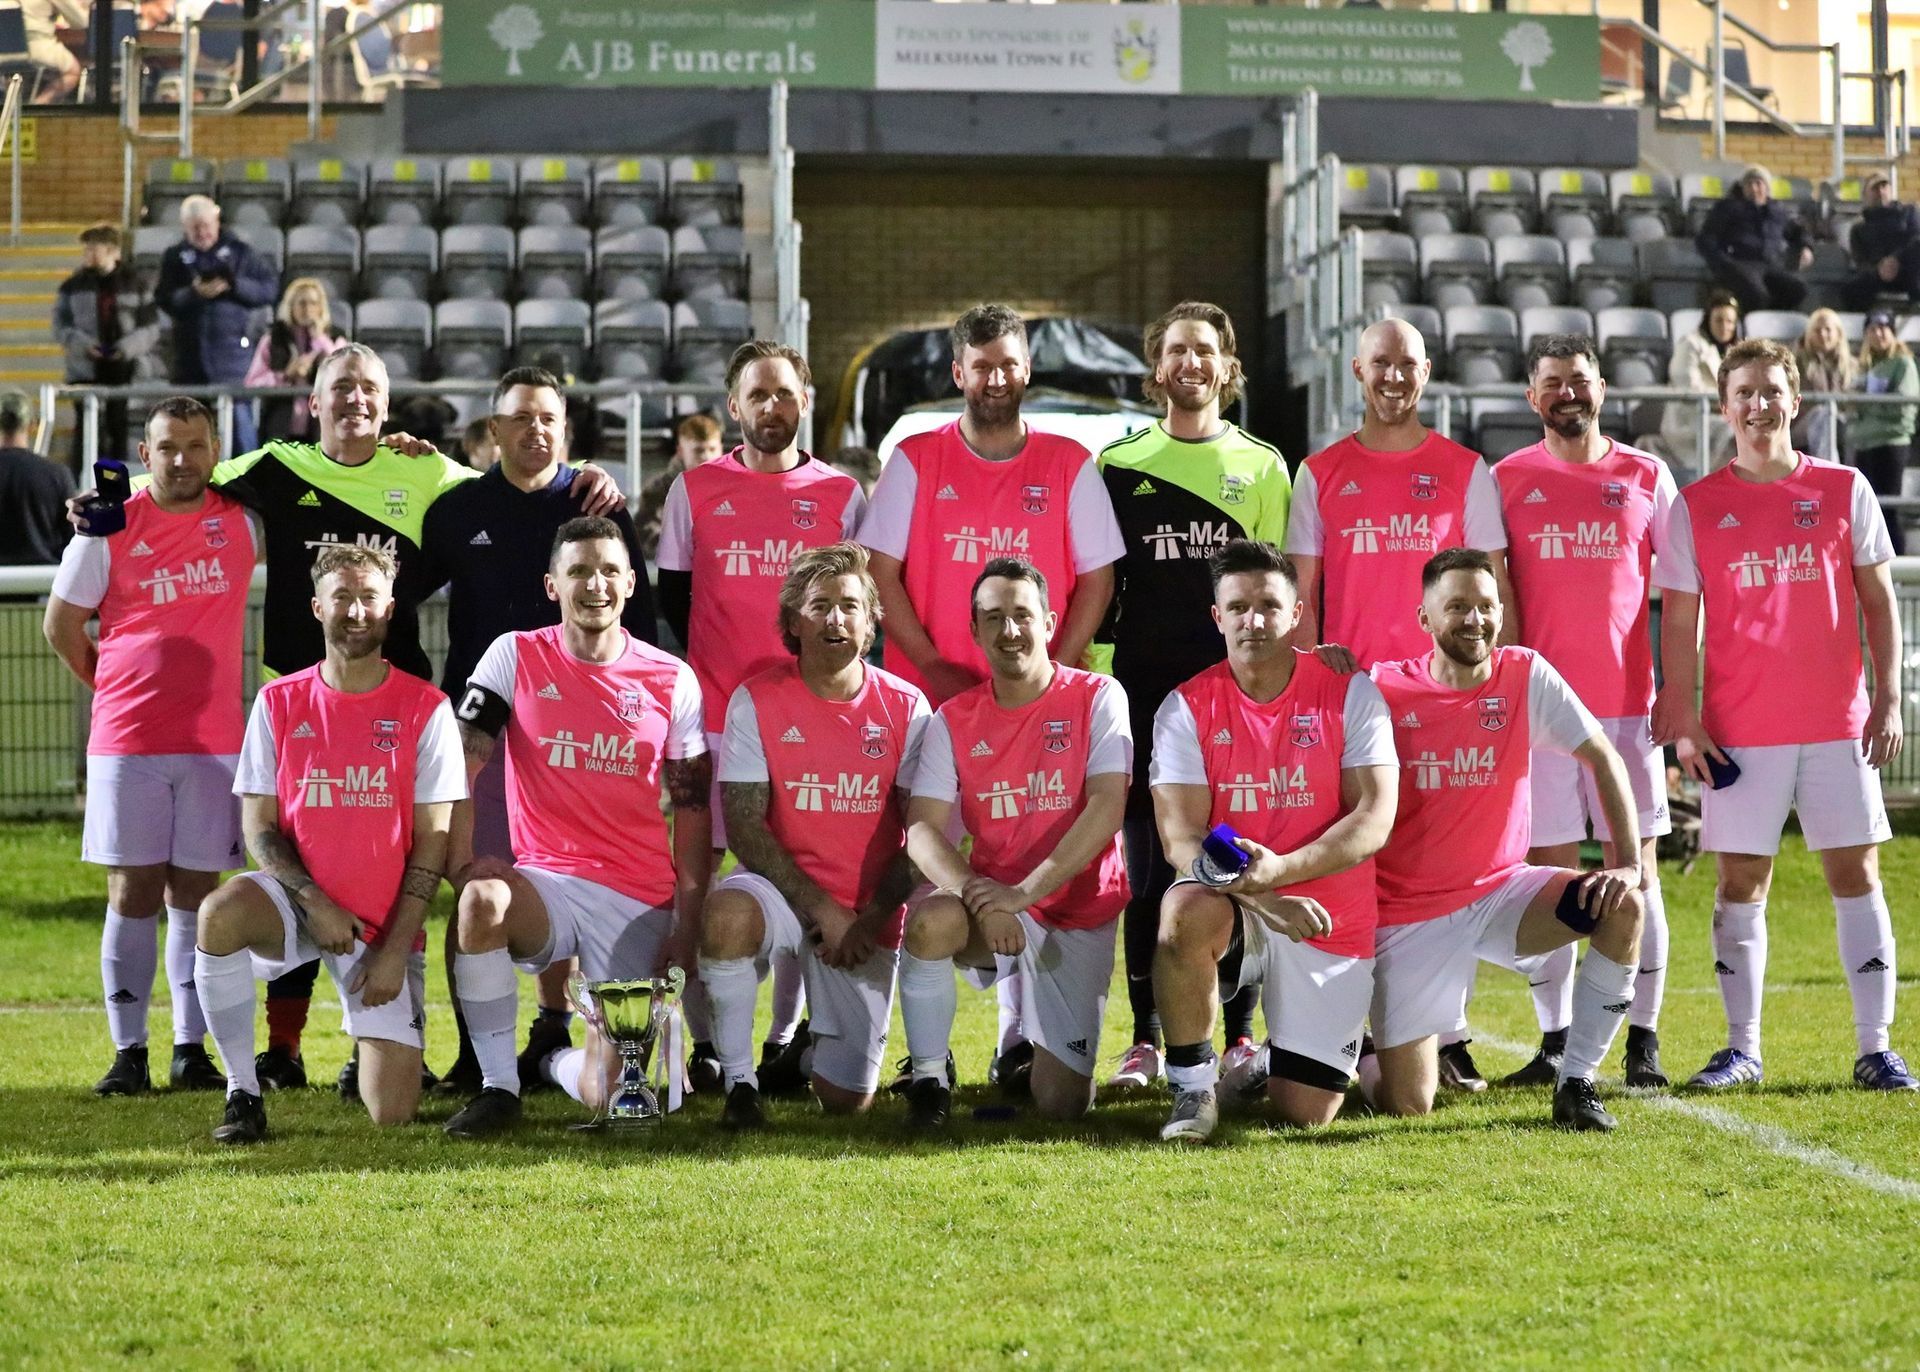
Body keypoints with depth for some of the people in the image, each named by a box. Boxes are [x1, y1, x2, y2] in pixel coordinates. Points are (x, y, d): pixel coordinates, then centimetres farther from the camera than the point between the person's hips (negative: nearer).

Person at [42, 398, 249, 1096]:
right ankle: (128, 1051, 4)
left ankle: (192, 1049, 8)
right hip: (127, 745, -1)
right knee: (133, 892, 0)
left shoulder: (241, 519, 4)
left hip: (214, 742, 1)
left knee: (196, 890, 4)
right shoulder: (110, 529, -2)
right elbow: (62, 624, 8)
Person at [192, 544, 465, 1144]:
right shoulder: (280, 702, 2)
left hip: (387, 927, -1)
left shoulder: (425, 708, -3)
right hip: (296, 901, 1)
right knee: (219, 913, -35)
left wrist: (394, 949, -11)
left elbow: (432, 841, -4)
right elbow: (258, 826, 0)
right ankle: (242, 1093, -19)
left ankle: (371, 1041, 28)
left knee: (392, 1112, -10)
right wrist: (315, 903, -16)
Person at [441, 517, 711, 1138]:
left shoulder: (672, 681, 4)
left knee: (609, 1096, -11)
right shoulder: (516, 656, 1)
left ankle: (564, 1064, 30)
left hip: (638, 901, 1)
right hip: (545, 880, 0)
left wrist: (687, 929, -1)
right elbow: (457, 764, -4)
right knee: (482, 899, -38)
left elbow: (692, 810, 6)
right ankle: (498, 1084, -19)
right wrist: (462, 858, -19)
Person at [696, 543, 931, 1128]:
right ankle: (738, 1082, -20)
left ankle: (826, 1039, 35)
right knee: (728, 914, -39)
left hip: (870, 913, 1)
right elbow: (743, 826, -10)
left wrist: (872, 917, -14)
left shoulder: (905, 708, -2)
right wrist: (823, 909, -18)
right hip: (784, 886, -1)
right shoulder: (756, 701, -5)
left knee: (847, 1099, -4)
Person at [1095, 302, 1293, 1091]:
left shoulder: (1263, 466, 11)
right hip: (1146, 692, 0)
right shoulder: (1119, 465, 11)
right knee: (1148, 870, -1)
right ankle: (1146, 1040, 3)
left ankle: (1241, 1036, 5)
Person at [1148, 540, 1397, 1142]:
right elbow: (1181, 840, -11)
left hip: (1331, 924, 0)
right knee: (1186, 911, -38)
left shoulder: (1350, 693, -3)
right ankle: (1192, 1086, -17)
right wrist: (1256, 893, -29)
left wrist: (1280, 869, -29)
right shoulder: (1187, 708, -3)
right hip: (1235, 910, 0)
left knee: (1308, 1113, -5)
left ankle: (1275, 1062, 34)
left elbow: (1374, 820, -12)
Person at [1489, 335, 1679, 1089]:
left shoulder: (1645, 477, 7)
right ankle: (1554, 1040, 5)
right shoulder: (1507, 481, 5)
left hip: (1627, 701, 0)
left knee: (1635, 866, 0)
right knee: (1549, 870, 1)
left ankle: (1643, 1040, 4)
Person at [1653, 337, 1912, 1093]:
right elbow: (1679, 621, 4)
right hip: (1739, 731, 0)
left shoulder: (1844, 490, 5)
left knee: (1856, 873, -1)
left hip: (1837, 720, 0)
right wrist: (1682, 720, -4)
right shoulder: (1696, 507, 4)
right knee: (1741, 883, 2)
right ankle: (1742, 1047, 9)